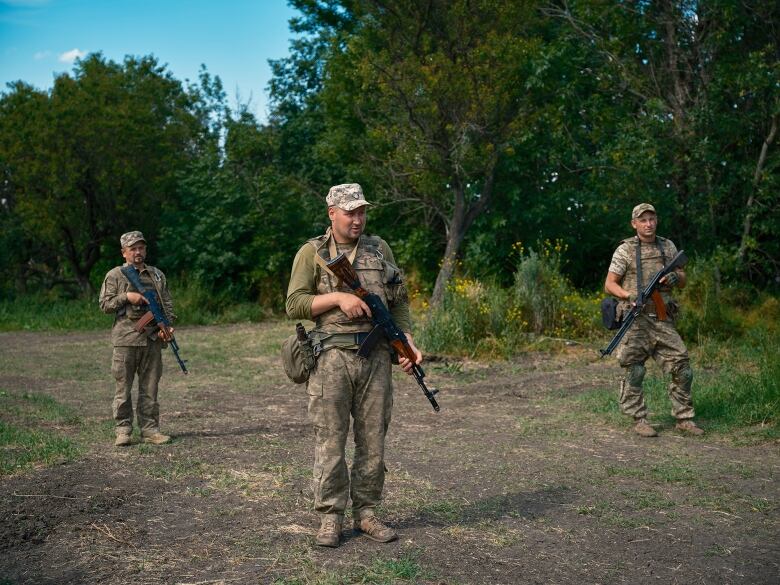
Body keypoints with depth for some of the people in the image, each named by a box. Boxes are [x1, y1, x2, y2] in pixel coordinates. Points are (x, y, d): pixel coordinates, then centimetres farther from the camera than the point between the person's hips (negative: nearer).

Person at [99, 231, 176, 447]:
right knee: (123, 388, 0)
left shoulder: (157, 275, 15)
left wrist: (167, 326, -2)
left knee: (150, 387, 5)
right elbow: (105, 304, 1)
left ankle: (150, 429, 10)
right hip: (126, 339, -3)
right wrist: (126, 296, -12)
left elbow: (167, 304, 13)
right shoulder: (115, 275, 5)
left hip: (153, 339, 3)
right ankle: (123, 431, 6)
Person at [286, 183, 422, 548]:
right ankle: (330, 517, 10)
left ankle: (366, 513, 19)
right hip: (332, 356, -3)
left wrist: (408, 342, 0)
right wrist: (338, 298, -14)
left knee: (373, 439, 7)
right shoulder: (312, 253, 3)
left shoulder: (380, 249, 13)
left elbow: (399, 302, 14)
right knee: (330, 440, -1)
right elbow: (294, 305, -3)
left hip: (376, 356, 3)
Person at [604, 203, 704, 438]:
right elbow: (609, 284, -3)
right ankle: (639, 420, 9)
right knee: (634, 371, -2)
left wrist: (675, 277, -6)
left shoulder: (668, 247, 13)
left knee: (682, 367, 2)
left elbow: (683, 282, 18)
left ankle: (683, 418, 14)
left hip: (663, 320, 4)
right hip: (636, 319, -4)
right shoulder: (625, 250, -1)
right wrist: (630, 296, -20)